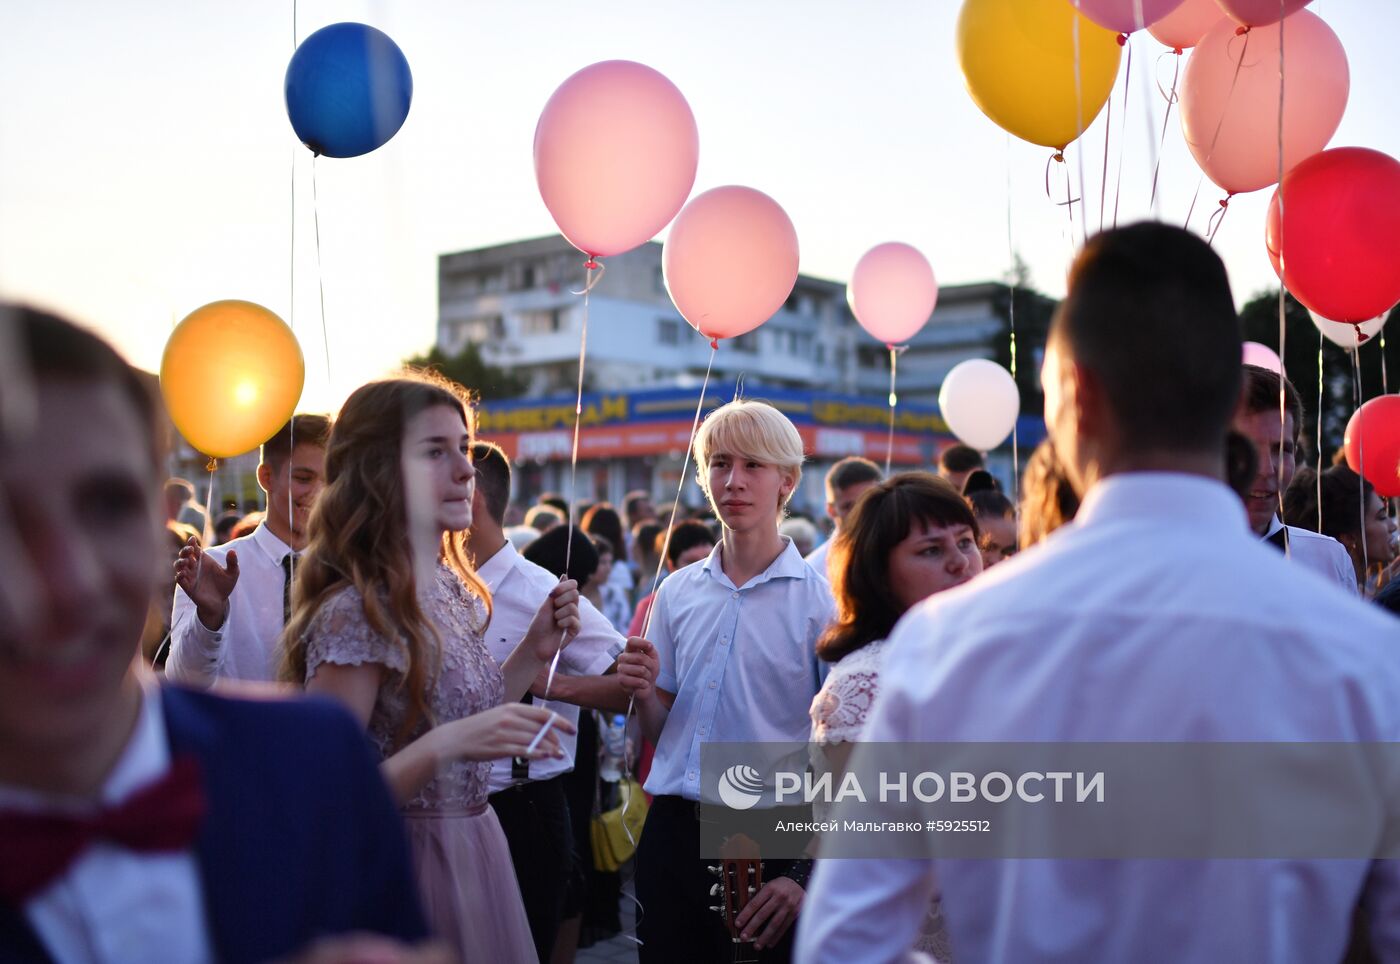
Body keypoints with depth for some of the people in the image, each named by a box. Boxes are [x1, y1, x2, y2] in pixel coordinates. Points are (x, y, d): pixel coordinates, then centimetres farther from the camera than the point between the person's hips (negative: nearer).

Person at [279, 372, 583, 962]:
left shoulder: (456, 590, 3)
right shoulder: (354, 612, -21)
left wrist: (533, 654, 1)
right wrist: (447, 743, -32)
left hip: (473, 851, 8)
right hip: (398, 865, -8)